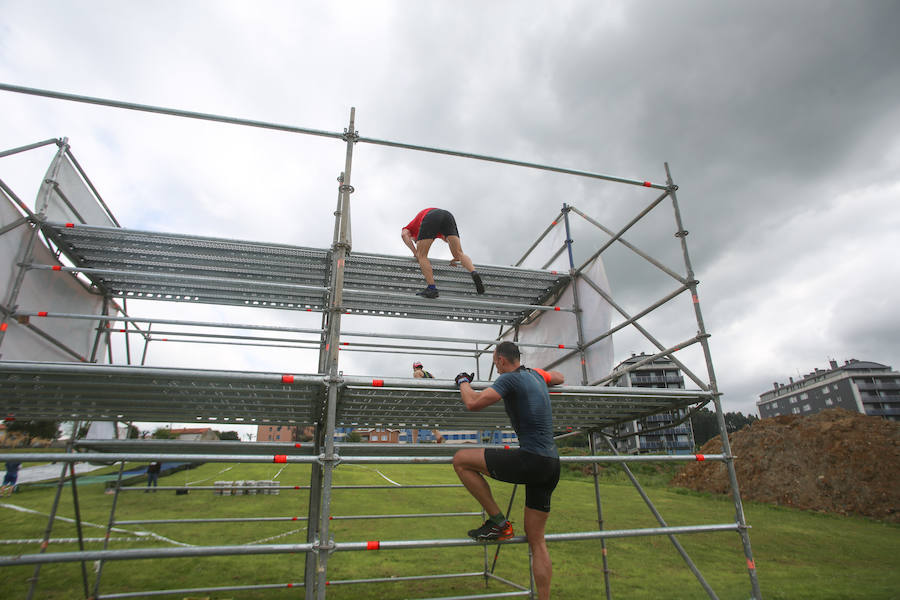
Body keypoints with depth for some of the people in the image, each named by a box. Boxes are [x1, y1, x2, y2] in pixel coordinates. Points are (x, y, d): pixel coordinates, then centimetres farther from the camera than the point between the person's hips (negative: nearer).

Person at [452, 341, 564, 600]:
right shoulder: (535, 375, 17)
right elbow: (560, 378, 38)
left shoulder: (509, 378, -7)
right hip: (552, 465, 9)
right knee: (536, 540, 17)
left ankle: (498, 522, 2)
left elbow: (473, 403, -16)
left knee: (461, 460, -1)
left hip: (530, 460, -9)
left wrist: (463, 382, 3)